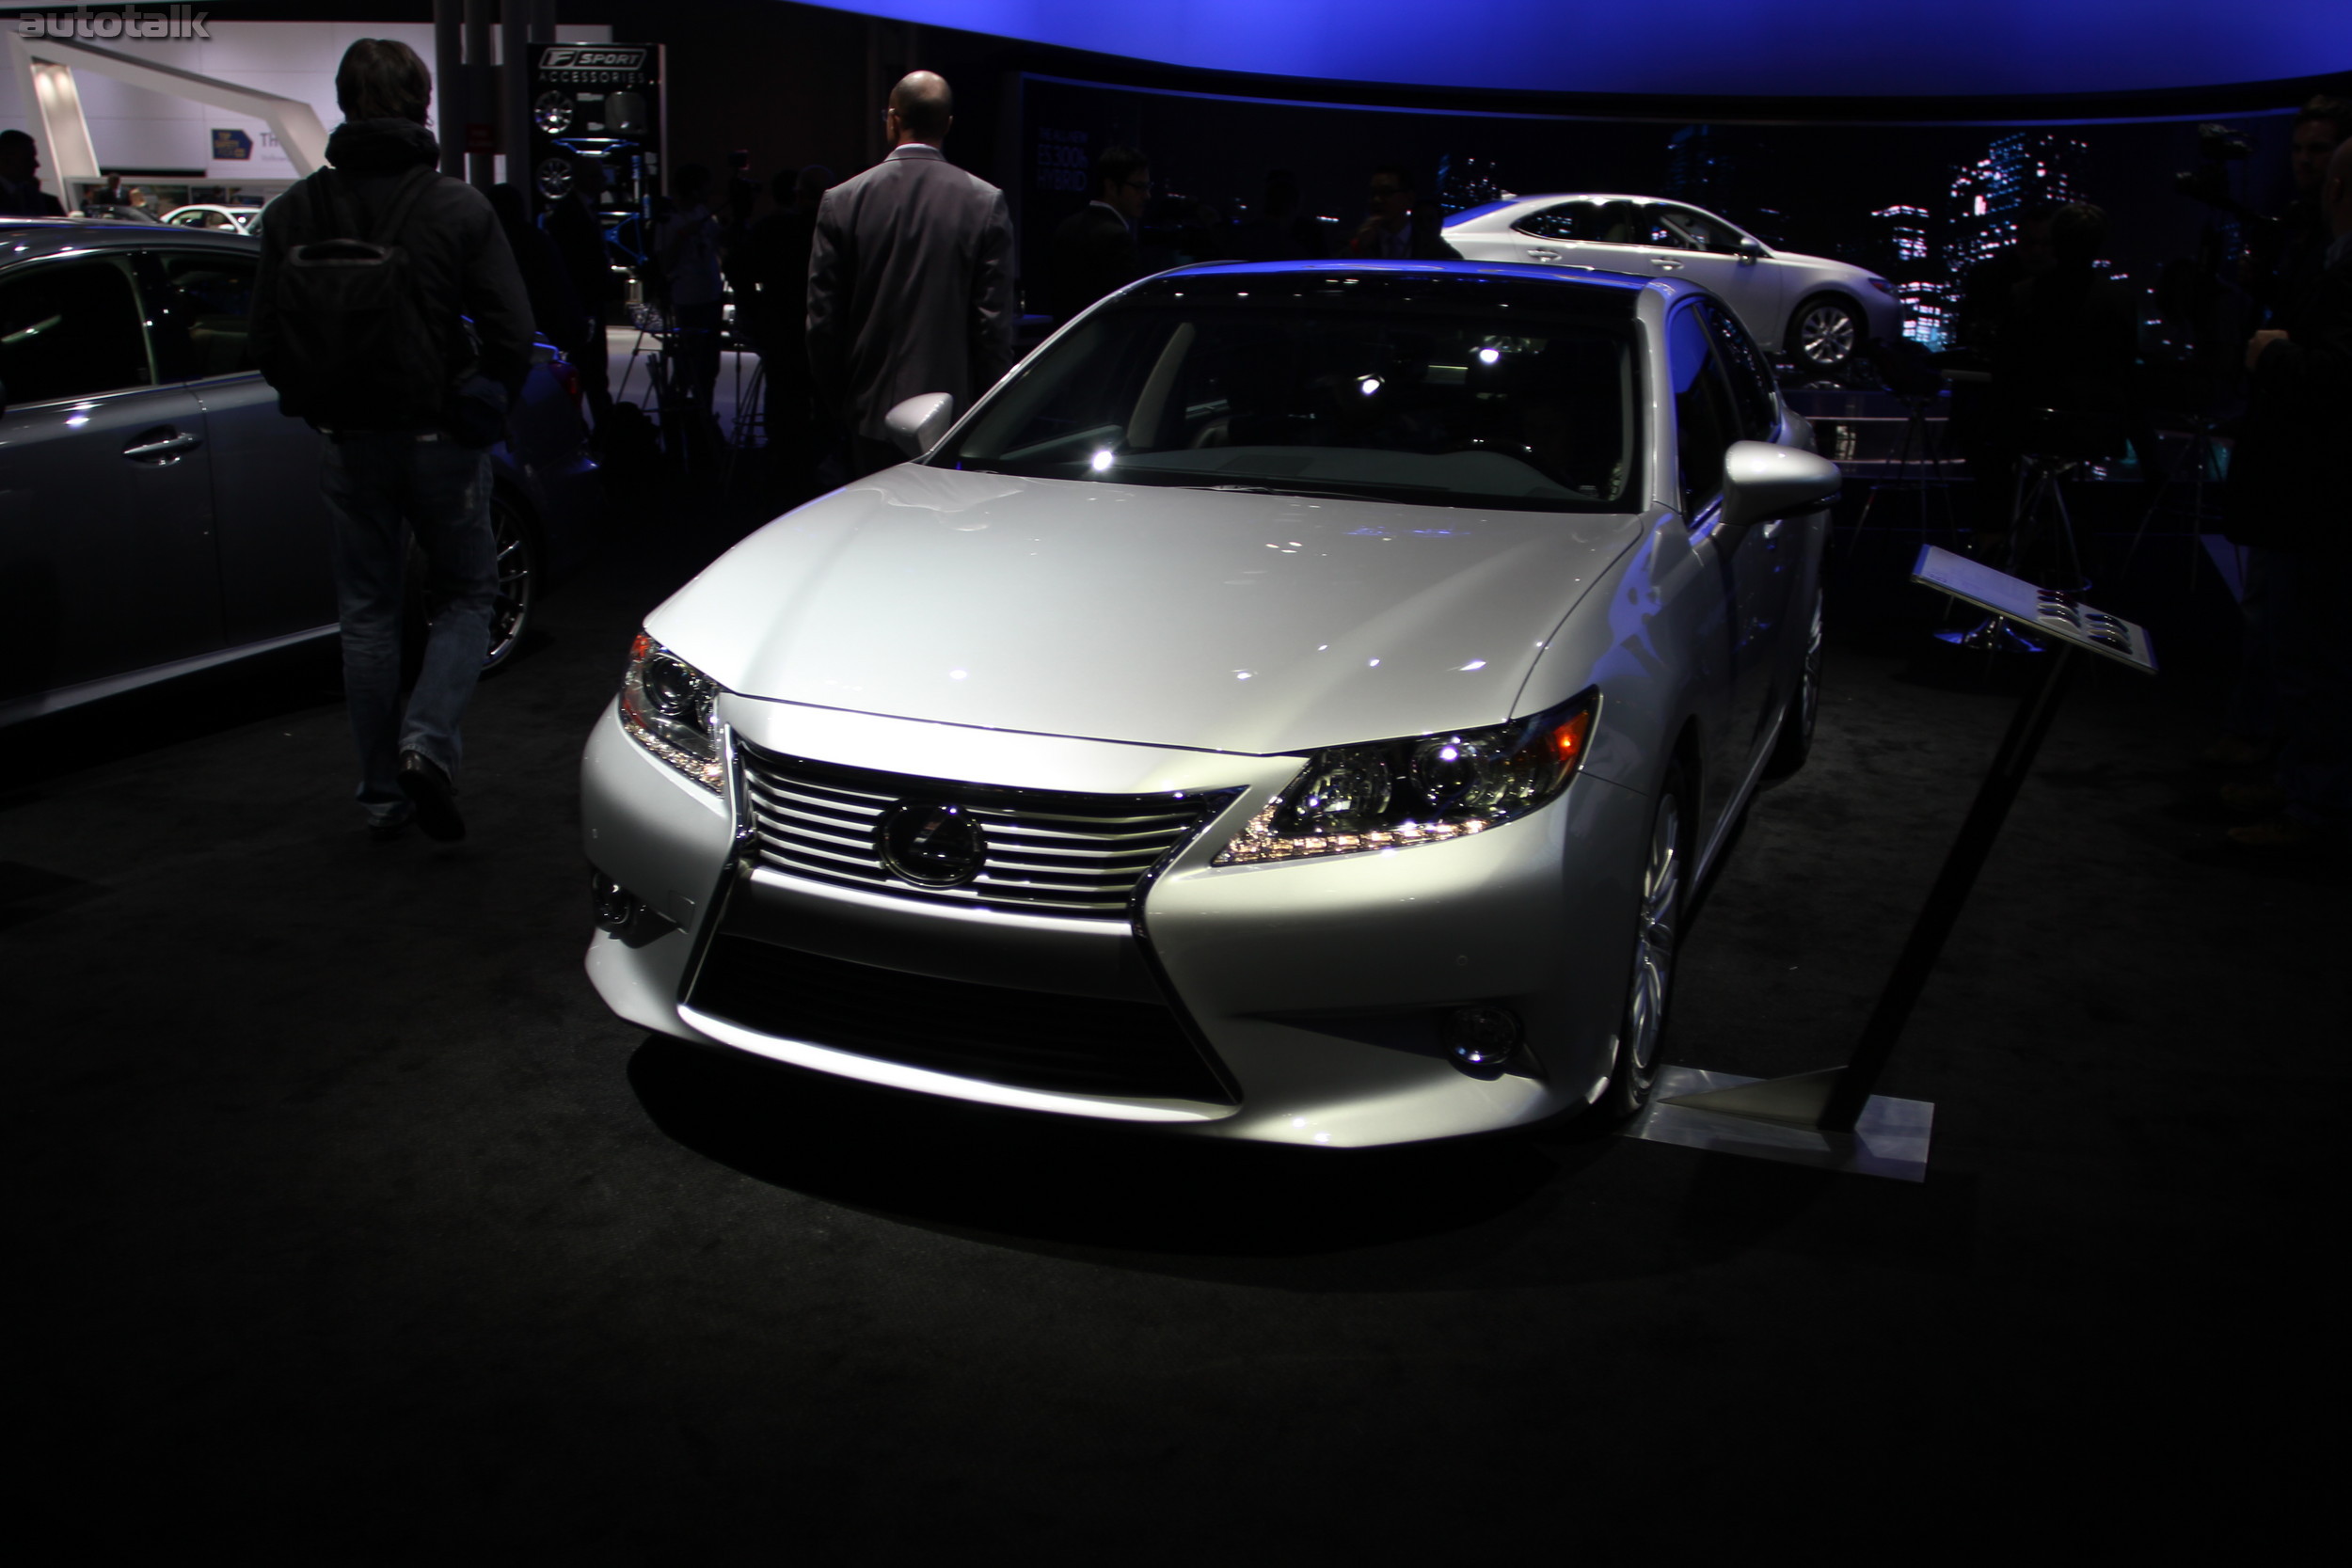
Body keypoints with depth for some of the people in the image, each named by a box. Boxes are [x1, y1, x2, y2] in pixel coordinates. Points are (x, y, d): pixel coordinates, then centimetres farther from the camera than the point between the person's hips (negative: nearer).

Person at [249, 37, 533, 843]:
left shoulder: (295, 212, 0)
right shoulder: (459, 209, -9)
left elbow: (267, 333, 3)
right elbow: (511, 329, -11)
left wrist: (315, 406, 18)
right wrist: (486, 407, 6)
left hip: (350, 444, 3)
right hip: (441, 440, -3)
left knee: (367, 613, 12)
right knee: (467, 594, 13)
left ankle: (384, 793, 16)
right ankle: (427, 740, -9)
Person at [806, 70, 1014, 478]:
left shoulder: (840, 201, -1)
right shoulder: (986, 202, -3)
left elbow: (823, 321, 2)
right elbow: (994, 322, -4)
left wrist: (832, 406, 13)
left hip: (871, 413, 1)